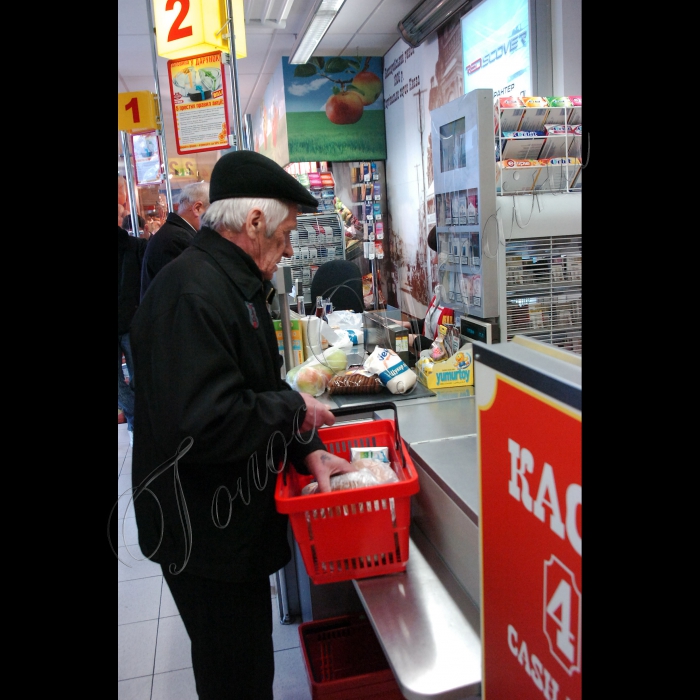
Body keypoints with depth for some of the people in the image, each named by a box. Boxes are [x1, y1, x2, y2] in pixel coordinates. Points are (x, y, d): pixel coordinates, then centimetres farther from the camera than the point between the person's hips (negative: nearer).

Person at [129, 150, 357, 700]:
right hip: (205, 535, -9)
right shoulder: (192, 292, -25)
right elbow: (206, 424, -34)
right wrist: (294, 407, -19)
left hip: (235, 520, 10)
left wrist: (308, 451, 3)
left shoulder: (234, 282, 10)